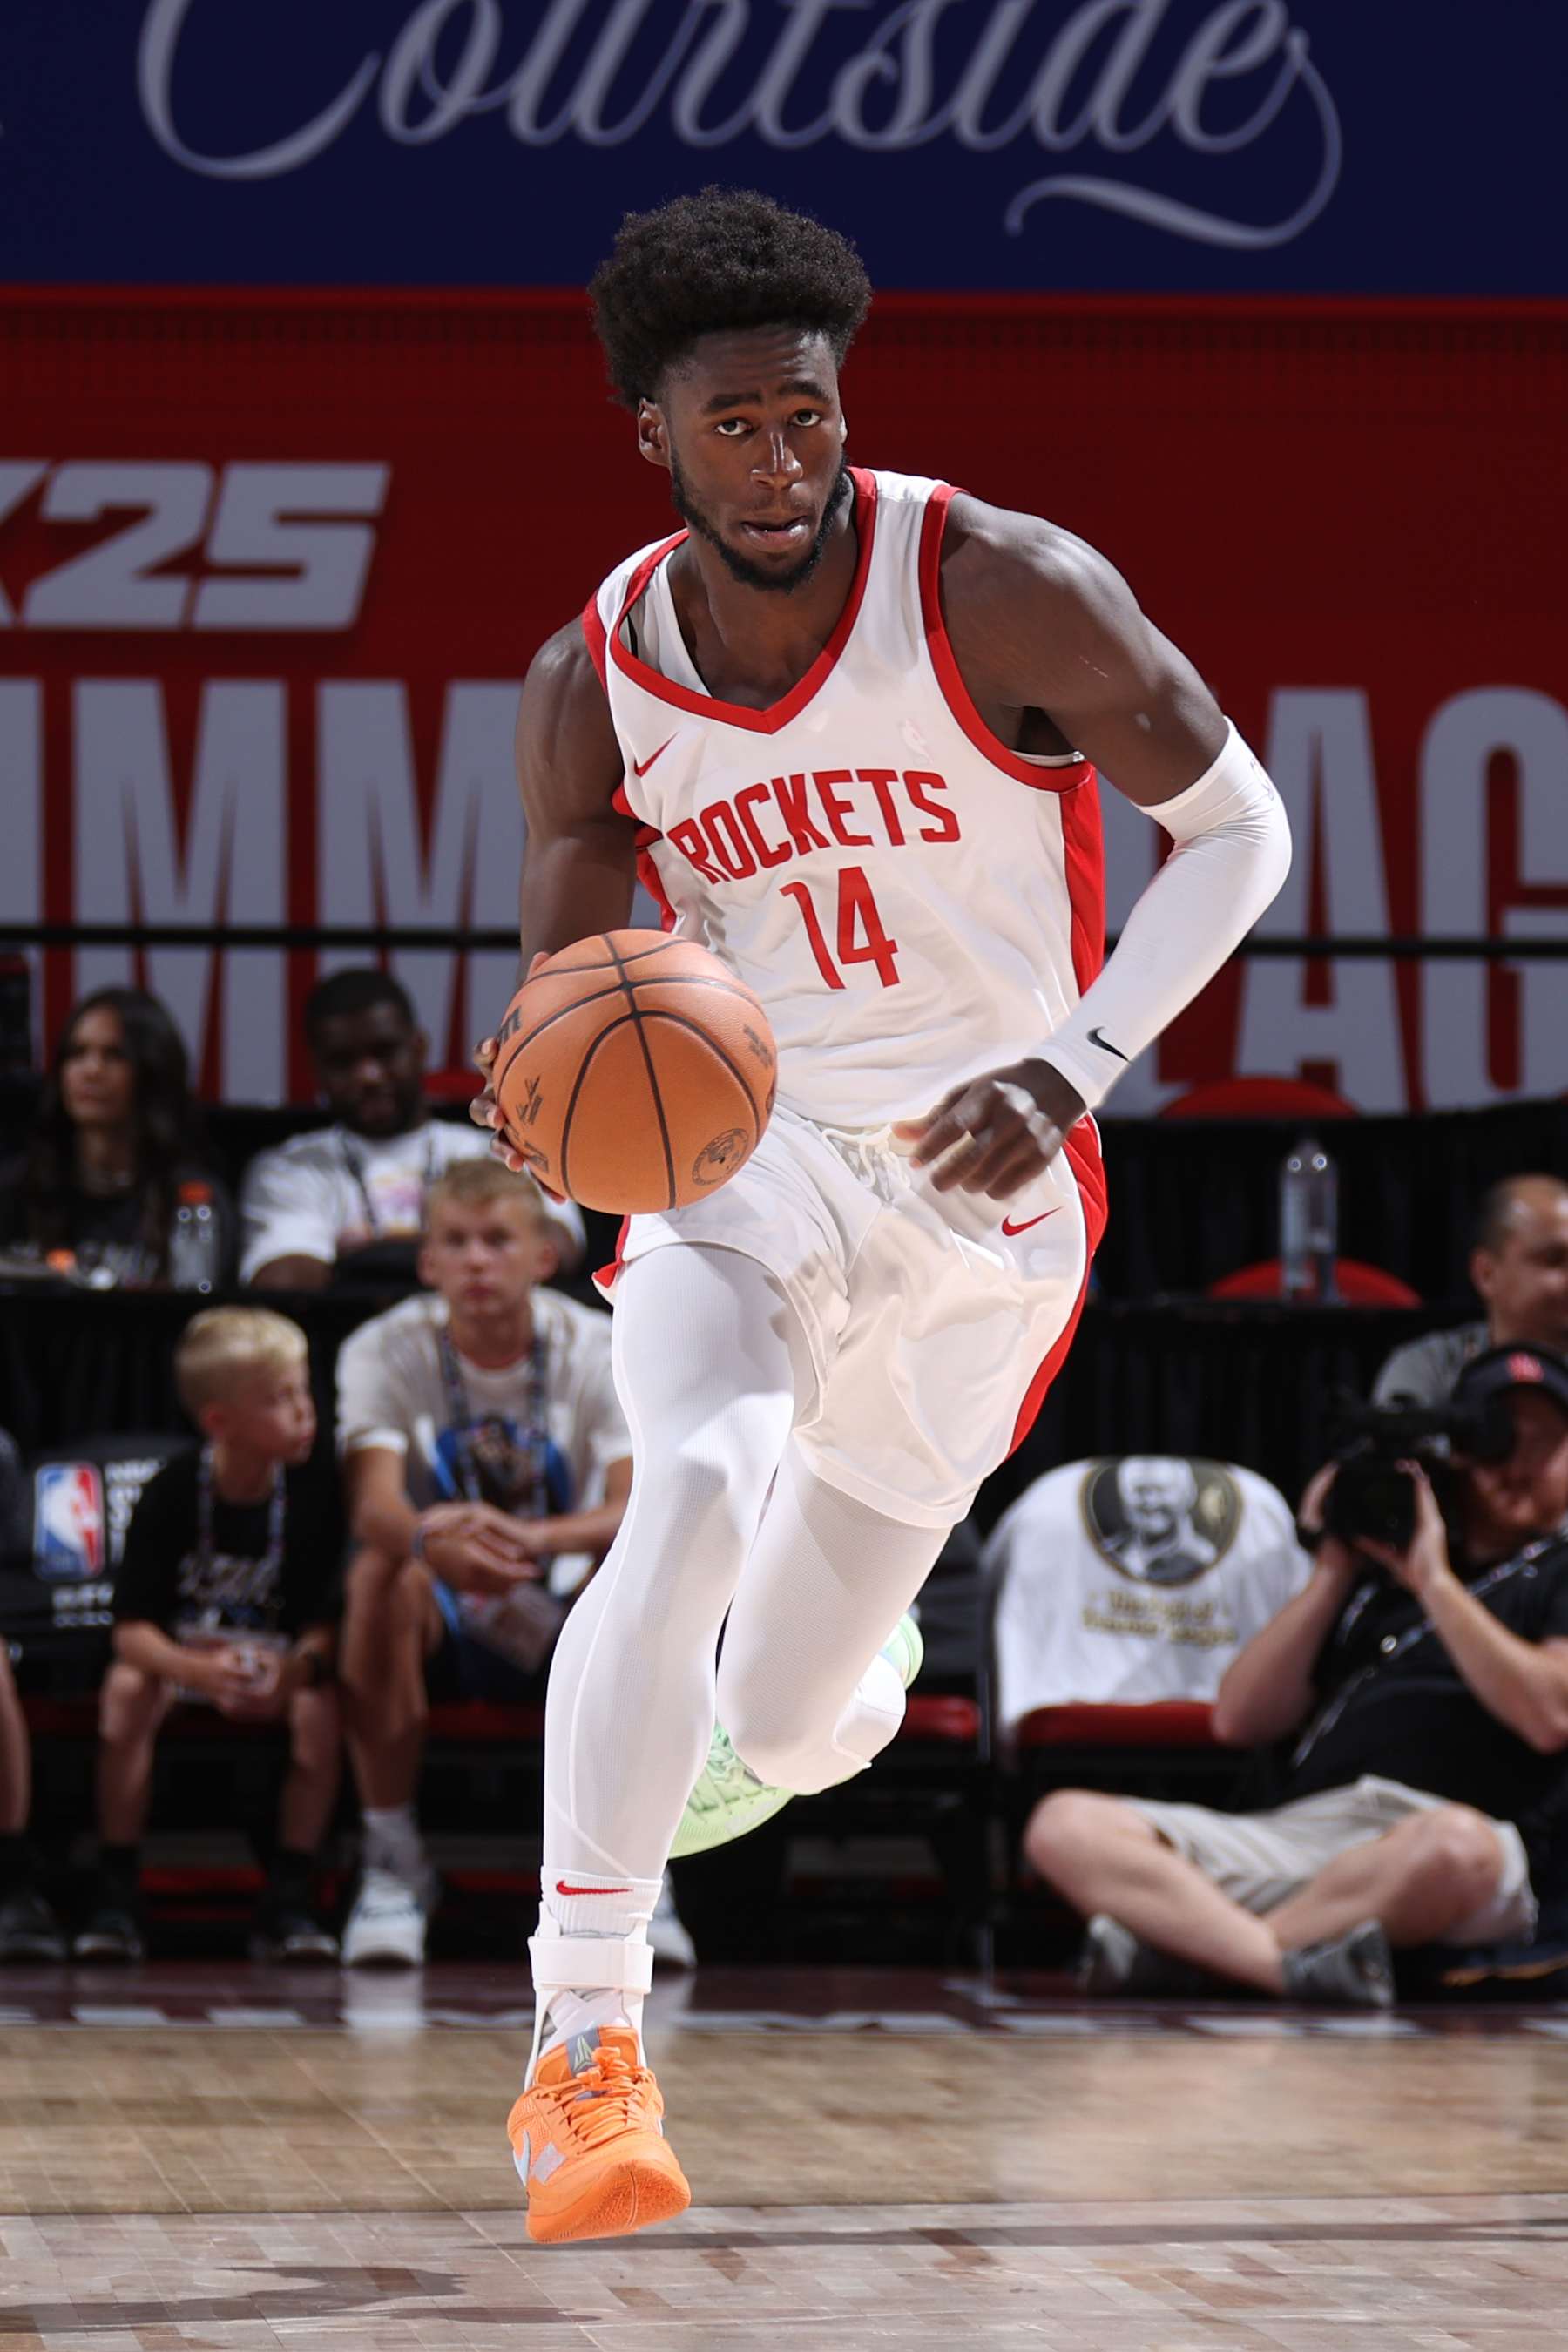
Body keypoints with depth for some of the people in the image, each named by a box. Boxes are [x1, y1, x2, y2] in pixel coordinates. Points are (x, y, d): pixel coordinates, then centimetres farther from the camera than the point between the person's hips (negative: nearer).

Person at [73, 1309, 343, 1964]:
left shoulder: (314, 1490, -13)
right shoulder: (170, 1494, -15)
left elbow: (326, 1622, -13)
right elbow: (132, 1630, -18)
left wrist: (295, 1667, -37)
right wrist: (198, 1670, -38)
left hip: (278, 1662, 1)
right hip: (177, 1652, 0)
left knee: (321, 1706, -32)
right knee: (126, 1688, -33)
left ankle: (288, 1904, -21)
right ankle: (114, 1898, -26)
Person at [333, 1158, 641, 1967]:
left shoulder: (596, 1348, -9)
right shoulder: (385, 1352, -9)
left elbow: (637, 1510, -25)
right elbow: (374, 1506, -26)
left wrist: (528, 1539, -46)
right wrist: (431, 1538, -51)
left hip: (566, 1634, 0)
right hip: (440, 1631, 0)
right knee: (383, 1569, -33)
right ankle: (392, 1860, -24)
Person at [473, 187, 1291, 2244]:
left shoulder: (1004, 592, -16)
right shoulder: (594, 685, -7)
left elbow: (1238, 825, -7)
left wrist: (1069, 1071, -20)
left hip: (981, 1192, -1)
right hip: (744, 1149, 1)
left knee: (788, 1718, 6)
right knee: (690, 1490, -32)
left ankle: (855, 1674, 49)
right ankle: (583, 2051, -29)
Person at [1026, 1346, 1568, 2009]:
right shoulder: (1375, 1571, 29)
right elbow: (1239, 1719, 21)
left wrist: (1435, 1580, 0)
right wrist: (1334, 1573, 14)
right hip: (1290, 1830, 5)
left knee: (1457, 1847, -43)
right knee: (1064, 1824, -16)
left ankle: (1182, 1947, -33)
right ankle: (1294, 1963, -37)